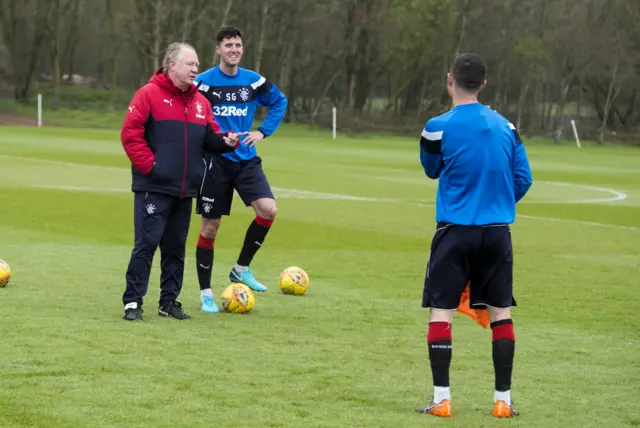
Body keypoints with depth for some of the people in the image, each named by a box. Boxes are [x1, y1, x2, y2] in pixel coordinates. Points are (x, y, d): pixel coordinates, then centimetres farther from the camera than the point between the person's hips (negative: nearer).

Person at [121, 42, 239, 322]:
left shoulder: (200, 102, 13)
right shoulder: (149, 94, -7)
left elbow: (209, 138, 14)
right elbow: (130, 134, -11)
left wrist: (226, 141, -7)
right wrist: (148, 164, -15)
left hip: (185, 188, 6)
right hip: (154, 187, -6)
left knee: (176, 247, 11)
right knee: (146, 244, -8)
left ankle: (169, 301, 19)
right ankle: (132, 302, -3)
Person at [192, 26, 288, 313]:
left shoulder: (254, 81, 3)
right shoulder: (204, 82, -8)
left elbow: (279, 102, 17)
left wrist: (263, 131, 6)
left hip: (246, 160, 3)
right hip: (215, 161, -3)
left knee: (268, 210, -17)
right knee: (210, 226, 2)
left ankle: (241, 269, 3)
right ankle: (206, 294, 13)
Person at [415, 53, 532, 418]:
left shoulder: (439, 128, -8)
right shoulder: (504, 125, 4)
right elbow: (523, 179, 7)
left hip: (455, 230, -3)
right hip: (498, 231, 3)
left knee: (441, 311, 2)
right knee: (501, 312, 11)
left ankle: (442, 399, -4)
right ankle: (503, 399, 11)